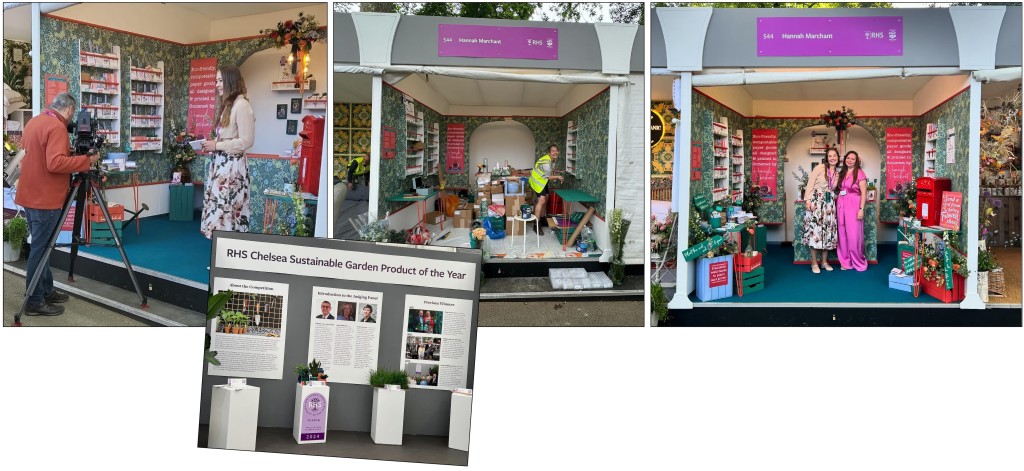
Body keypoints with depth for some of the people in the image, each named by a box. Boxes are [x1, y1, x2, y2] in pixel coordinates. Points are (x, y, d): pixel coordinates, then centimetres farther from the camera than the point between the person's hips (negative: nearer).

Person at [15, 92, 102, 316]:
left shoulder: (34, 122, 13)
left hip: (31, 196, 10)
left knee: (40, 246, 16)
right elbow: (55, 163, -28)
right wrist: (86, 160, -20)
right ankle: (34, 302, 1)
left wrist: (72, 155, 19)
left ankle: (47, 291, 24)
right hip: (45, 199, -10)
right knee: (40, 249, -4)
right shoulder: (57, 127, -17)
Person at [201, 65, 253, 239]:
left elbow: (246, 141, -19)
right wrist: (213, 143, 5)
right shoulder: (228, 104, 16)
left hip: (232, 164, -10)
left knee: (227, 207, -8)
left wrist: (217, 146, -15)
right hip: (221, 162, 10)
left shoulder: (242, 105, -14)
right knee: (219, 204, 9)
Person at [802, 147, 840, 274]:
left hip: (829, 203, 6)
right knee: (815, 229, -7)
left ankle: (824, 261, 16)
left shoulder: (838, 172, 11)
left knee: (827, 230, 6)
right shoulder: (819, 168, -6)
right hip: (816, 201, -6)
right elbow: (810, 184, -9)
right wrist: (808, 200, -16)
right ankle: (814, 263, 0)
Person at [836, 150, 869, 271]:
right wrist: (838, 205, 4)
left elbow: (863, 193, -9)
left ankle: (859, 262, 7)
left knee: (854, 235, -5)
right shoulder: (842, 173, 14)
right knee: (843, 234, 7)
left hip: (854, 205, -6)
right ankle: (846, 262, 14)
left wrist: (861, 209, -15)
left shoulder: (859, 173, -5)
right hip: (841, 205, 6)